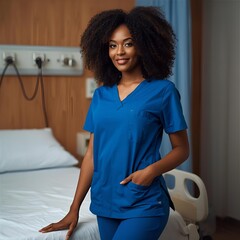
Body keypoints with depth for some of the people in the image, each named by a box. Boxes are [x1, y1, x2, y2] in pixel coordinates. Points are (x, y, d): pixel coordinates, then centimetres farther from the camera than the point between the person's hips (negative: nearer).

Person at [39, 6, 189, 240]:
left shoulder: (163, 91, -5)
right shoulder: (101, 95, 7)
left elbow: (181, 149, 0)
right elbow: (92, 153, 9)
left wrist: (152, 170, -19)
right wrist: (74, 209, 9)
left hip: (144, 204, -4)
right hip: (105, 203, 5)